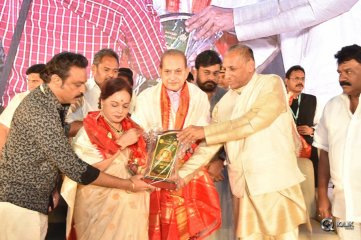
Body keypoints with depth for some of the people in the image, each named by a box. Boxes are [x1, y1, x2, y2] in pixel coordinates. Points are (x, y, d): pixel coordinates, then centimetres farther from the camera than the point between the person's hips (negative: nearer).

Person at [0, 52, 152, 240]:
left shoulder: (47, 101, 5)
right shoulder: (40, 110, -24)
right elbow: (74, 168, -25)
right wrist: (128, 185, -18)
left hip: (34, 201, 9)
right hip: (19, 203, -9)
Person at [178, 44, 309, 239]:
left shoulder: (271, 84, -4)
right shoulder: (224, 103, 10)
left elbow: (252, 122, -19)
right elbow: (208, 147, 9)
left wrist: (205, 131, -17)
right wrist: (181, 173, 0)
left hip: (277, 183, -4)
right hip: (243, 186, 4)